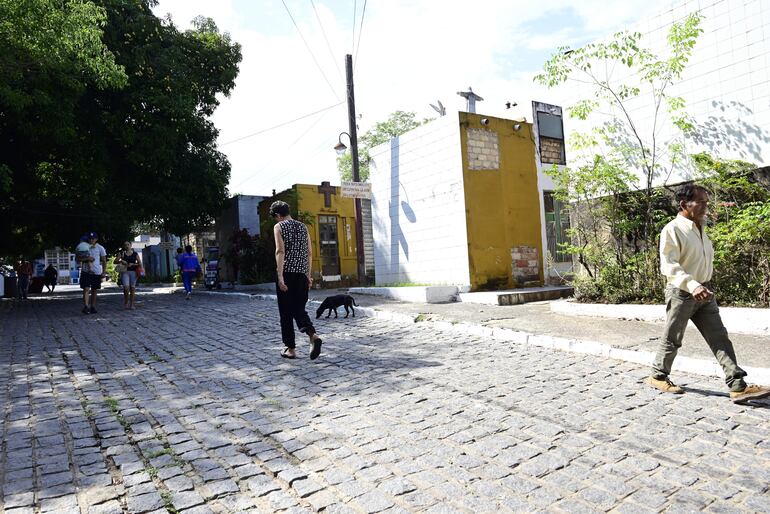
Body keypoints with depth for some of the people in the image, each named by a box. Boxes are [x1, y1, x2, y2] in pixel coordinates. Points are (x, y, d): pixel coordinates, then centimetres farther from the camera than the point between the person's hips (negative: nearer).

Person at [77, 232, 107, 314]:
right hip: (86, 271, -1)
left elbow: (104, 261, 5)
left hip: (97, 272, 1)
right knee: (86, 289, -11)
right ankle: (86, 307, -17)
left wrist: (103, 272, -1)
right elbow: (77, 258, -3)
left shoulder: (100, 248, 2)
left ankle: (93, 307, 16)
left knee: (94, 290, 9)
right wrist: (86, 258, -19)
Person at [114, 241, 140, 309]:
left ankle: (131, 304, 8)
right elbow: (115, 261, 6)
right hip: (125, 272, -1)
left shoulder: (135, 254, 8)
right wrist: (121, 261, -12)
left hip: (133, 272, 1)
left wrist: (133, 264, -10)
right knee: (126, 287, -14)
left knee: (132, 288, 1)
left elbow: (139, 263, 6)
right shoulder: (121, 253, 8)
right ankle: (126, 302, 6)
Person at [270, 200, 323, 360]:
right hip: (302, 274, 5)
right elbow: (309, 253, 12)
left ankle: (290, 349, 10)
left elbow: (280, 251, -13)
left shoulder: (279, 227, -1)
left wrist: (280, 276, -18)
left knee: (286, 312, 6)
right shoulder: (303, 227, 14)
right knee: (299, 309, 13)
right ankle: (313, 335, -12)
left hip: (287, 272, -5)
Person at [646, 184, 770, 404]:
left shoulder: (700, 228, 13)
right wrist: (692, 285, -34)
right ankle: (658, 376, 22)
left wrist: (704, 286, 17)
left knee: (719, 338, 2)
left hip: (704, 292, 8)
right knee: (672, 339, 4)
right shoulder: (672, 230, -15)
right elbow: (669, 265, -23)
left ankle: (738, 387, 2)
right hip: (681, 293, -7)